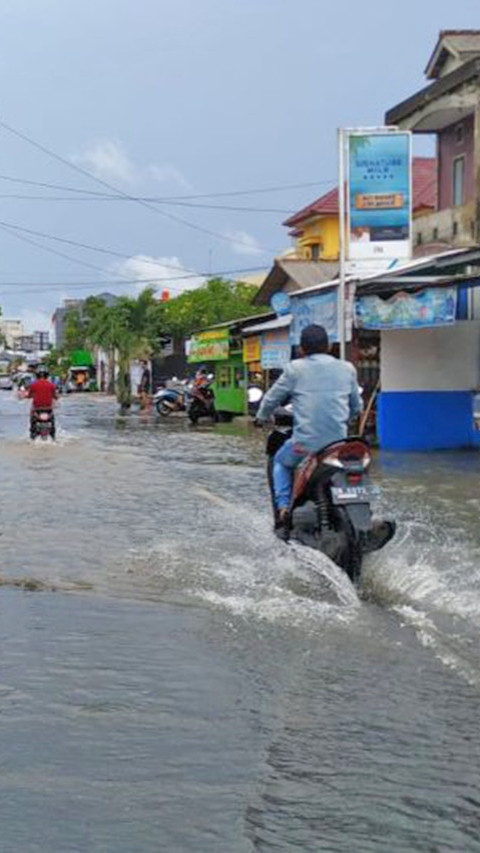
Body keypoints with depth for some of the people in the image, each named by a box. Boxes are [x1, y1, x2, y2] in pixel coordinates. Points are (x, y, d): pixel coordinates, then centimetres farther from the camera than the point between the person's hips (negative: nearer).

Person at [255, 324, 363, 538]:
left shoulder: (295, 369, -1)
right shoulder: (347, 369, 7)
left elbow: (272, 398, 9)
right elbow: (357, 407, 17)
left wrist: (261, 418, 29)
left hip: (305, 443, -2)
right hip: (338, 442, 2)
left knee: (281, 462, 29)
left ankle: (283, 508, 13)